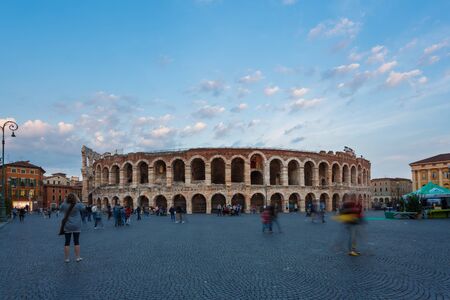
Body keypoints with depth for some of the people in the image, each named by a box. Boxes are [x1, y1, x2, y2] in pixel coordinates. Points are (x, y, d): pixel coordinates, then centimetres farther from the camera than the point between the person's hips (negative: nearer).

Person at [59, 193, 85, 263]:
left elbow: (60, 208, 13)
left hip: (67, 227, 1)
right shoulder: (78, 205, -13)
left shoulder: (64, 205, -9)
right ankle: (77, 257, 12)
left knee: (67, 242, 7)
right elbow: (83, 208, 7)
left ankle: (66, 258, 12)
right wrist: (78, 201, 7)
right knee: (76, 241, 7)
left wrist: (64, 201, 12)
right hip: (76, 226, -1)